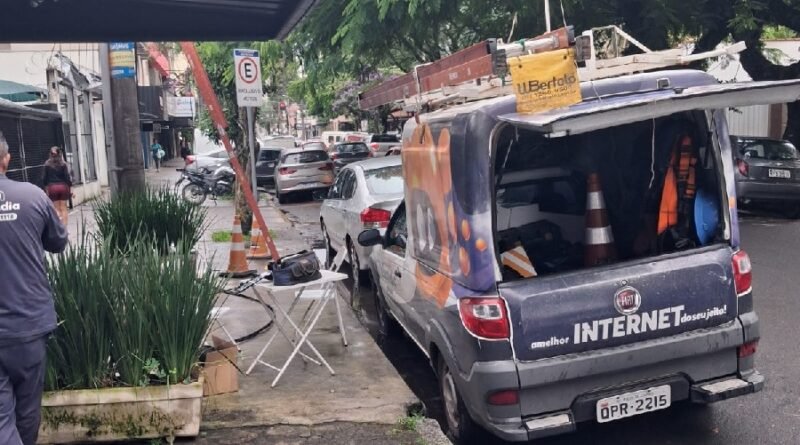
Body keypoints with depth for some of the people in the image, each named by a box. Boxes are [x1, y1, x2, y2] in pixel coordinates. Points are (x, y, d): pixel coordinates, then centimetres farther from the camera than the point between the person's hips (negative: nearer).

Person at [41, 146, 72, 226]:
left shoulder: (47, 164, 0)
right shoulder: (63, 164, -3)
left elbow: (45, 177, 2)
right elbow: (67, 176, -5)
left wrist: (46, 188, 10)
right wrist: (70, 188, 0)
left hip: (52, 187, 0)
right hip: (63, 186, 0)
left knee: (56, 208, 5)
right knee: (63, 208, 6)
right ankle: (64, 227, 5)